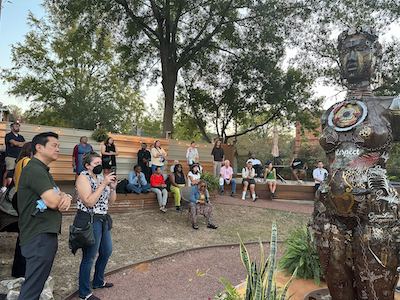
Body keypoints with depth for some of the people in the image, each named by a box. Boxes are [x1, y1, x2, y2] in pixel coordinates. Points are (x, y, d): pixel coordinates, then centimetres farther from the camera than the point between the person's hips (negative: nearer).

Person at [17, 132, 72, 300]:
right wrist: (61, 196, -1)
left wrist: (65, 198, -8)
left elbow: (58, 196, 16)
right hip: (39, 237, -10)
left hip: (45, 234, 10)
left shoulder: (43, 170, 18)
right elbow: (53, 202, -25)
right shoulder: (34, 169, -16)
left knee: (36, 283, 20)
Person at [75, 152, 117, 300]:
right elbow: (89, 202, -23)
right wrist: (103, 184, -23)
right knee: (89, 257, 3)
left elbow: (110, 201, 11)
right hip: (89, 221, -8)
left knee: (107, 251, 20)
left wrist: (113, 187, -7)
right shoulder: (83, 177, -12)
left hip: (103, 220, 8)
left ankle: (98, 281, 41)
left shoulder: (101, 177, 9)